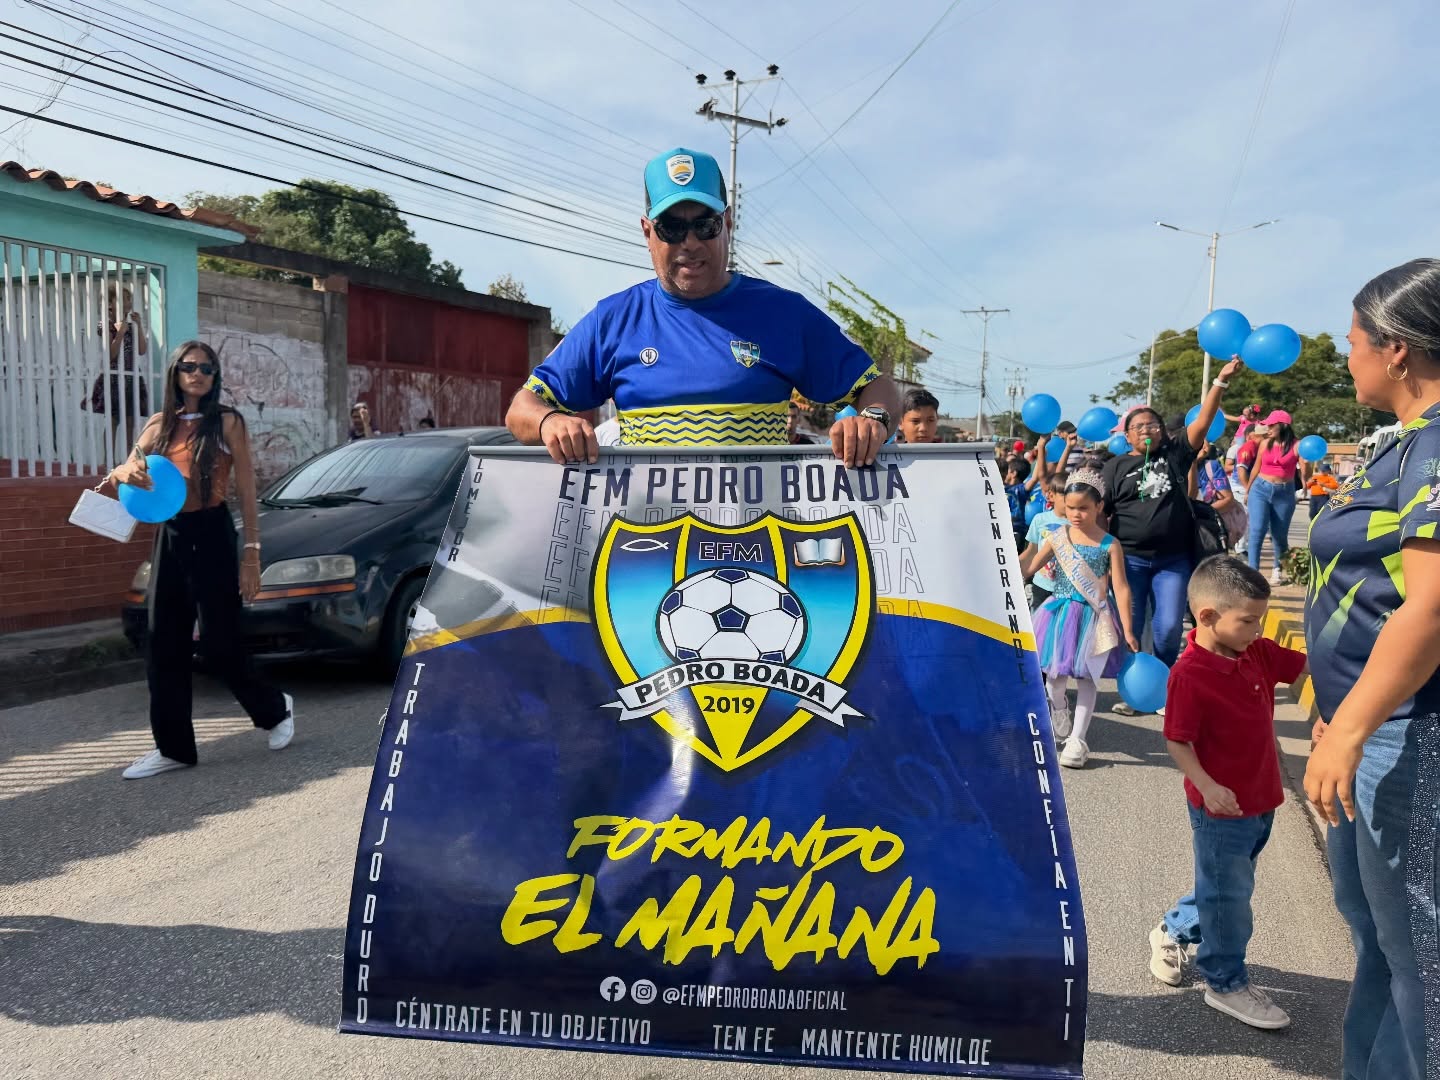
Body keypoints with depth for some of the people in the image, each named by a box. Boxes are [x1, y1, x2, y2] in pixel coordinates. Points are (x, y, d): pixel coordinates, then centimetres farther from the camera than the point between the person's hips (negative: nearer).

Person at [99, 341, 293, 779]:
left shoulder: (227, 422, -3)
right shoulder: (160, 424, 10)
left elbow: (246, 492, -4)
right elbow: (124, 474, 7)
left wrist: (251, 553, -9)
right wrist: (126, 473, -19)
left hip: (212, 536, -5)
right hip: (169, 537, 5)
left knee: (218, 643, -1)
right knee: (163, 645, 6)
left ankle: (275, 709, 23)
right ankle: (173, 747, 15)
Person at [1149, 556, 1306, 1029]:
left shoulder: (1258, 653, -1)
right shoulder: (1189, 673, -24)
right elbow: (1178, 742, -20)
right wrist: (1206, 787, -30)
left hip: (1261, 798, 8)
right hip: (1221, 805, -8)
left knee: (1226, 885, 24)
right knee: (1227, 894, 8)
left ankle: (1173, 933, 46)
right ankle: (1226, 983, 25)